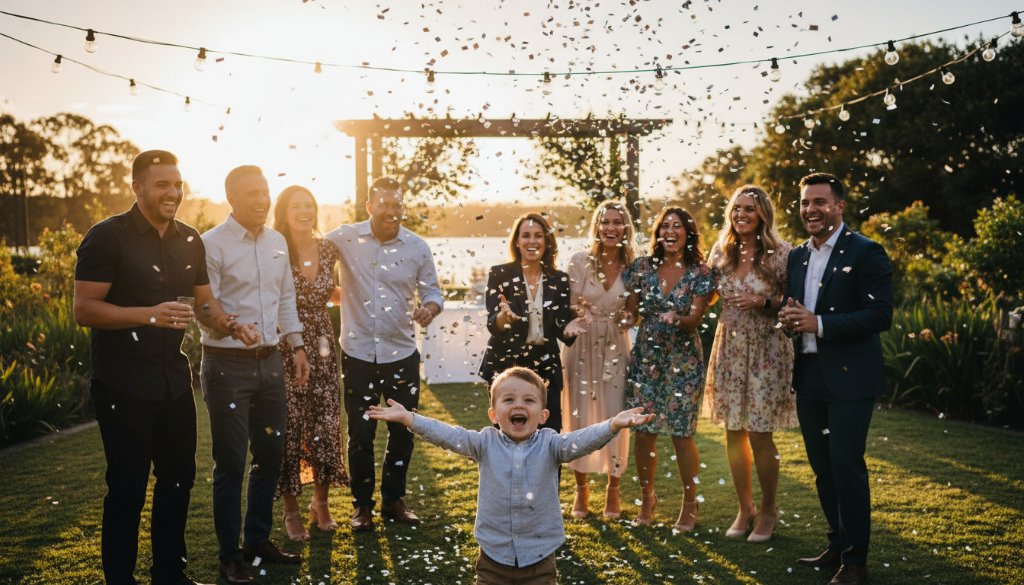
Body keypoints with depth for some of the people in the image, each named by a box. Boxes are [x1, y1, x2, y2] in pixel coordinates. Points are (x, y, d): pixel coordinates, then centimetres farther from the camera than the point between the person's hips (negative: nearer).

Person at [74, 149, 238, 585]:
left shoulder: (190, 240, 8)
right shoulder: (107, 237, -11)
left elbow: (203, 299, 17)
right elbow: (83, 309, -16)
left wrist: (219, 317, -5)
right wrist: (150, 315, -26)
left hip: (174, 381, 6)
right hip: (122, 386, -6)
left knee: (178, 478, 15)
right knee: (127, 487, 2)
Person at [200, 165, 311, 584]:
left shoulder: (277, 242, 9)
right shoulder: (212, 245, -11)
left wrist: (297, 346, 11)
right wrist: (233, 328, -35)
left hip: (270, 361, 6)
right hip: (228, 364, -6)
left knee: (270, 454, 14)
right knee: (231, 463, 2)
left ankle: (258, 541, 31)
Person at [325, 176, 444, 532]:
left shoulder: (417, 247, -1)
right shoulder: (345, 239, -5)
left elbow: (432, 290, 5)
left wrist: (431, 306, -18)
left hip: (402, 352, 2)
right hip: (358, 352, -1)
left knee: (403, 430, 9)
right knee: (360, 432, 6)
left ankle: (394, 499, 28)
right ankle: (362, 503, 24)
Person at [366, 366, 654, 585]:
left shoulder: (550, 445, -5)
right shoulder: (485, 443, -2)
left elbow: (581, 440, -20)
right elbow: (449, 435, -11)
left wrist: (614, 424, -38)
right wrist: (408, 418, -24)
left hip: (539, 562, -1)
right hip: (493, 561, 1)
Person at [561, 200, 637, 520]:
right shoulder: (580, 261, -6)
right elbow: (570, 306, -4)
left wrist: (627, 320, -11)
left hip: (615, 349, 1)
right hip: (581, 347, 0)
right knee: (579, 418, 6)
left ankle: (613, 488, 21)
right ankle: (581, 488, 24)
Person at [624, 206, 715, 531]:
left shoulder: (700, 272, -3)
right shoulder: (642, 266, 4)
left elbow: (695, 318, -11)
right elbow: (631, 310, 10)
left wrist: (677, 319, -30)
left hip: (683, 360, -2)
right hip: (645, 357, 2)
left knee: (681, 434, -1)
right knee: (642, 431, 3)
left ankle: (689, 505, 17)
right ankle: (647, 497, 24)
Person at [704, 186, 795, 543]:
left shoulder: (781, 253, -6)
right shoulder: (721, 252, 7)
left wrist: (765, 303, -19)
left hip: (766, 350, -4)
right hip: (729, 348, 4)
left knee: (759, 434, -2)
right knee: (733, 431, 8)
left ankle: (768, 512, 18)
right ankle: (744, 508, 24)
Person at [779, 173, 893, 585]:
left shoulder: (865, 253, -8)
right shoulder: (797, 257, 13)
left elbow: (880, 315, -16)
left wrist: (819, 324, -22)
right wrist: (788, 317, -3)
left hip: (849, 379, -7)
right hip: (808, 377, 7)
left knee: (846, 467, -4)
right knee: (822, 468, 14)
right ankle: (837, 546, 29)